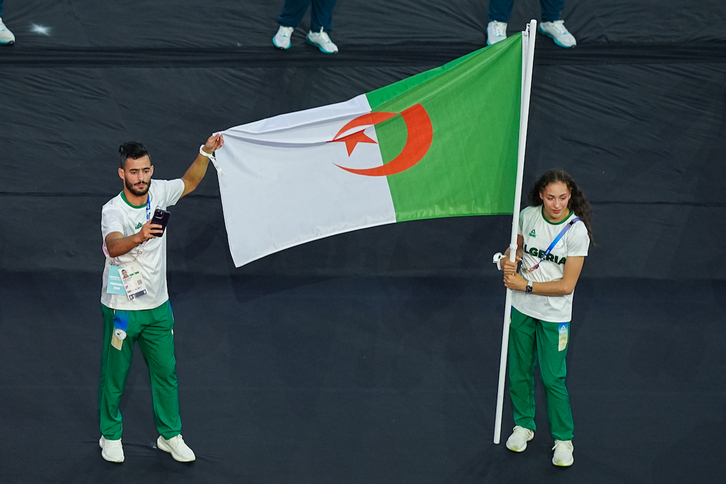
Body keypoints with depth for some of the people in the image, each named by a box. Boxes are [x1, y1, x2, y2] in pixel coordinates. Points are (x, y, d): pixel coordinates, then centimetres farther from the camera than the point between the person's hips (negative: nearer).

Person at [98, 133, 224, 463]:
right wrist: (139, 236, -62)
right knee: (114, 376, 8)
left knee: (166, 372, 11)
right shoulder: (113, 210, -21)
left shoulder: (159, 193, -4)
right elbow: (113, 246, -42)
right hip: (121, 308, -5)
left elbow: (189, 182, 17)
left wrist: (205, 152, 3)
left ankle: (170, 435, 25)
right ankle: (110, 436, 26)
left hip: (158, 306, 5)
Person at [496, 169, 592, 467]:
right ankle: (523, 425, 36)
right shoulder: (528, 216, -8)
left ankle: (563, 439, 15)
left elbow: (567, 285, -20)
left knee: (553, 379, -2)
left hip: (554, 316, -4)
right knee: (519, 370, 16)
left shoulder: (577, 231, -20)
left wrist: (525, 286, -19)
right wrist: (508, 260, -10)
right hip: (521, 308, 4)